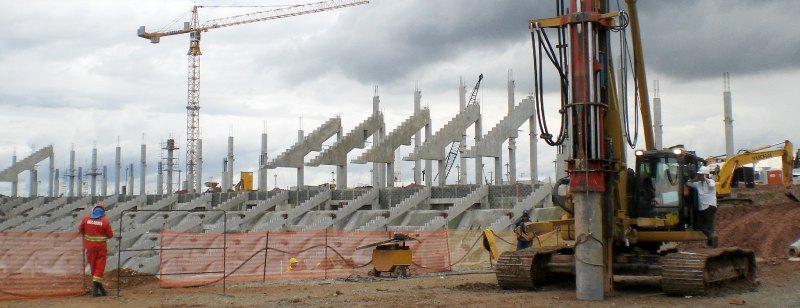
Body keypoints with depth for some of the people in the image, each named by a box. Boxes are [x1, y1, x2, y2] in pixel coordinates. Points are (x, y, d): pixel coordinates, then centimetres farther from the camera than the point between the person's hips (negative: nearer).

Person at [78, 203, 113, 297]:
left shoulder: (86, 218, -5)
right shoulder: (105, 222, -12)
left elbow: (80, 229, 9)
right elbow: (110, 235, -5)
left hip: (89, 246, 2)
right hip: (100, 246, -2)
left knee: (93, 266, 14)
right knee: (99, 267, 3)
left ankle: (98, 285, 21)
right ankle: (95, 288, -2)